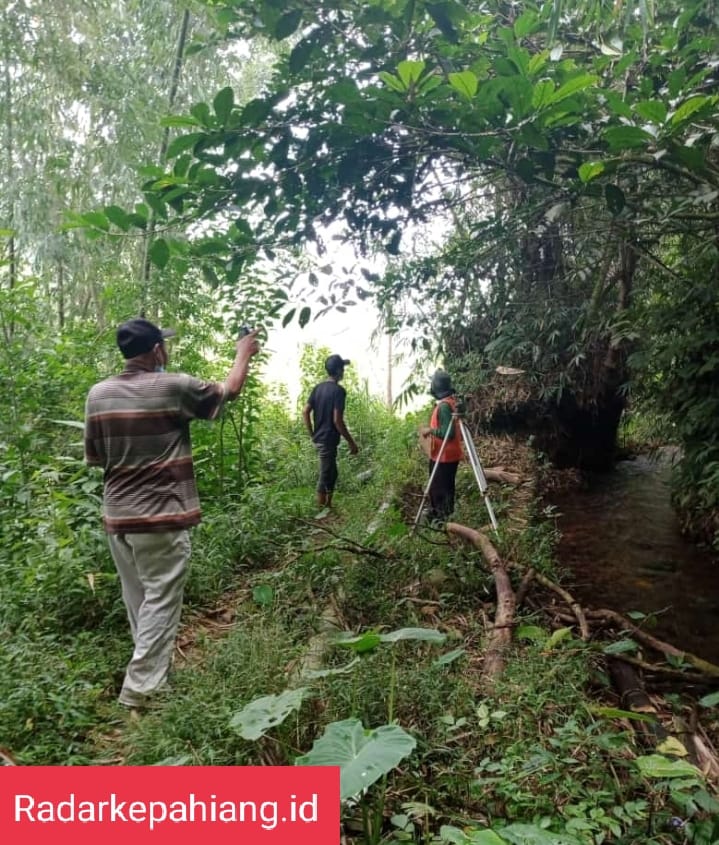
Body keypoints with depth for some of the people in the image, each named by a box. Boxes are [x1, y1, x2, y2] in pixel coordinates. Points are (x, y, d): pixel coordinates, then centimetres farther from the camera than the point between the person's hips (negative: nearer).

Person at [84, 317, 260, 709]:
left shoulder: (98, 394, 2)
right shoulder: (174, 387, -13)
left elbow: (94, 457, 10)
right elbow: (229, 390, 4)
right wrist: (244, 353, 20)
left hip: (117, 517, 6)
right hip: (161, 518, -6)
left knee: (138, 600, 19)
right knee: (160, 602, 4)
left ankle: (150, 671, 35)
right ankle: (141, 689, 7)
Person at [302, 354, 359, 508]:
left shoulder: (318, 387, 9)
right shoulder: (339, 390, -15)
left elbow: (305, 412, 8)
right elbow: (337, 420, -20)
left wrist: (312, 435, 17)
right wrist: (351, 442, -13)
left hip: (318, 439, 9)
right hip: (329, 440, -9)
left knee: (331, 473, 20)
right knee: (325, 476, -1)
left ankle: (328, 506, 28)